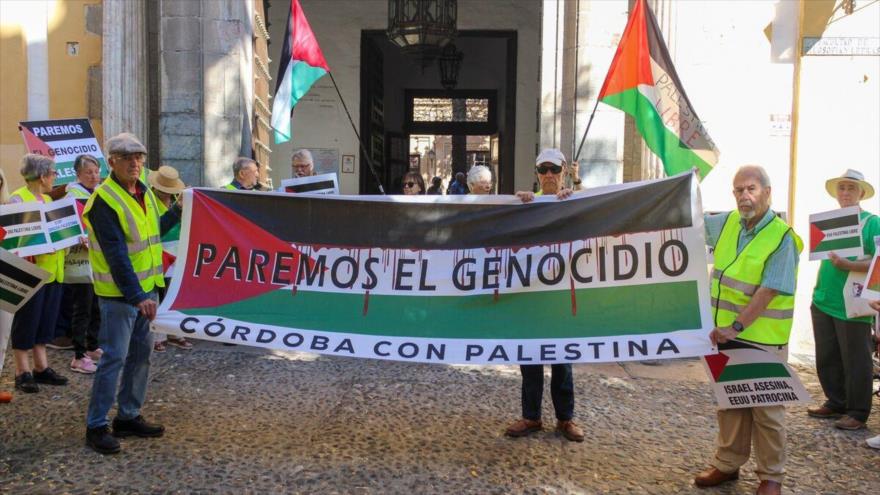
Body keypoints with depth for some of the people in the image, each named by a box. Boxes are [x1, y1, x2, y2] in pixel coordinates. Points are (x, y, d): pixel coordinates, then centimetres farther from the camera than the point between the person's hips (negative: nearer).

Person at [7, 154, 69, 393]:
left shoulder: (48, 199, 16)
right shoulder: (18, 199, -10)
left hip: (53, 271, 8)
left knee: (46, 320, 12)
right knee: (27, 322, 1)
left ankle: (41, 367, 22)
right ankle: (22, 372, 9)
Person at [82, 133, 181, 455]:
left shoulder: (143, 192, 9)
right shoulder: (104, 201, -17)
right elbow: (116, 255, -23)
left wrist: (178, 212, 14)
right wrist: (135, 296, -26)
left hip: (147, 287, 8)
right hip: (119, 293, -8)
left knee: (141, 353, 13)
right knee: (114, 357, -5)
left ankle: (129, 417, 25)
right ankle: (96, 426, 8)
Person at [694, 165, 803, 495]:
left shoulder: (781, 237, -14)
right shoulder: (728, 223, 5)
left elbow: (768, 292, -20)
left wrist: (736, 326, -25)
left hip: (763, 339, -6)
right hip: (727, 332, 6)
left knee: (766, 409, 5)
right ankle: (728, 464, 28)